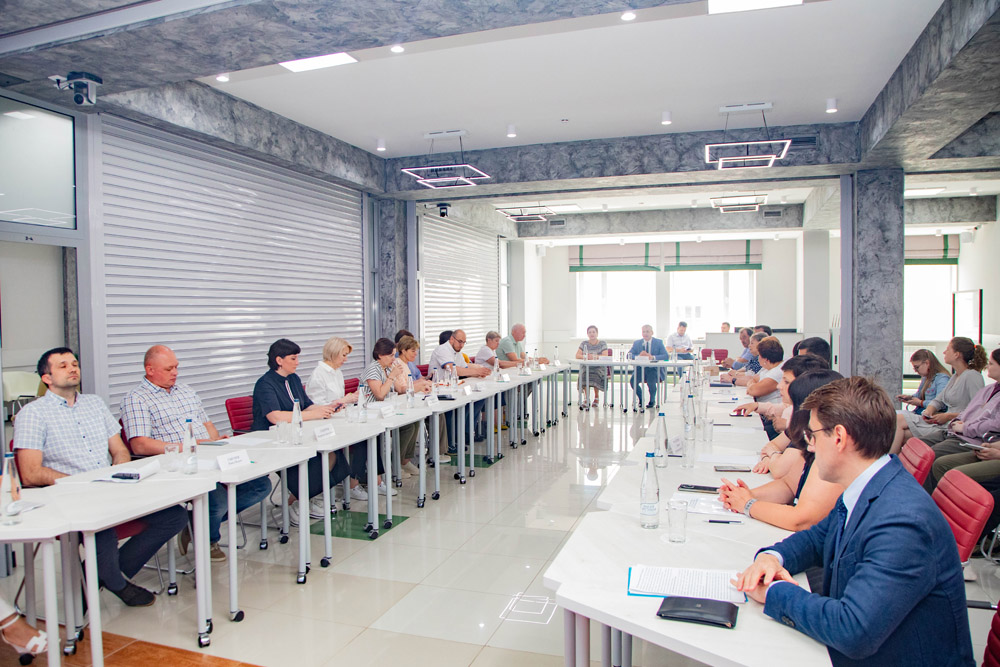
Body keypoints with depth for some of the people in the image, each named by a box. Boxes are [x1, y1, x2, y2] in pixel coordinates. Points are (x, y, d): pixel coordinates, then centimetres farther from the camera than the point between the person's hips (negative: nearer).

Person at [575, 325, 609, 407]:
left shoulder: (602, 344, 4)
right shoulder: (584, 343, 9)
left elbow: (605, 356, -11)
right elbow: (577, 355, -2)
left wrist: (594, 356, -27)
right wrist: (585, 356, -23)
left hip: (599, 367, -2)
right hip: (587, 367, 2)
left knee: (596, 375, -34)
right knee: (584, 374, -32)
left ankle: (596, 397, -13)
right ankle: (586, 398, -18)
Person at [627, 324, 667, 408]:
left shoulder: (659, 342, 6)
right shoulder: (637, 343, 11)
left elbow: (665, 355, -7)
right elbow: (629, 355, 0)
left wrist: (653, 357, -23)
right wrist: (638, 356, -21)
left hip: (654, 368, -2)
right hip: (640, 368, 2)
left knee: (651, 382, -30)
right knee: (633, 381, -25)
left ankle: (652, 400, 3)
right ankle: (641, 398, 7)